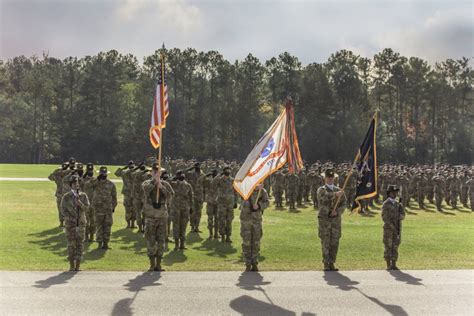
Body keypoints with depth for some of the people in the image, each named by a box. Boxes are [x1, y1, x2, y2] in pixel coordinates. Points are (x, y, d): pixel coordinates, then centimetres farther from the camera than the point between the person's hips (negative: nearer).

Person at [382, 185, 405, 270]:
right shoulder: (386, 204, -7)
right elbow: (384, 217, -14)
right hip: (388, 229, -6)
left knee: (395, 247, 5)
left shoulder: (397, 204, 13)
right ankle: (388, 265, 1)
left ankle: (394, 265, 8)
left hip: (397, 229, 6)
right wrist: (392, 226, -20)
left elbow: (402, 216, 9)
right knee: (388, 247, -3)